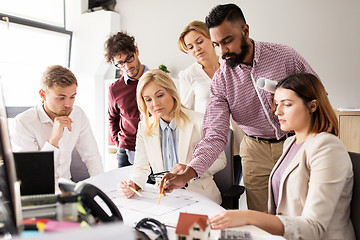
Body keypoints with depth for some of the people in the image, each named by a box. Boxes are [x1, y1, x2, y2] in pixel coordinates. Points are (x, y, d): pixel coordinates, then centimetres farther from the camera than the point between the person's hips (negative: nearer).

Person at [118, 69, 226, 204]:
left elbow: (220, 160, -3)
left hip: (200, 197, -3)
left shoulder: (199, 122, -8)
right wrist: (133, 184, -18)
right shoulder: (144, 127, 5)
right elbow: (141, 167, 5)